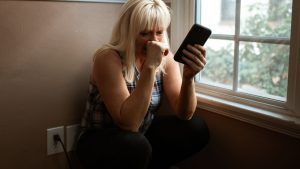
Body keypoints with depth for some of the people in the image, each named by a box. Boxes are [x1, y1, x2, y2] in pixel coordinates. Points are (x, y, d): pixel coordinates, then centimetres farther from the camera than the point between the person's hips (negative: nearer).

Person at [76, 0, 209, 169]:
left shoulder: (166, 58, -8)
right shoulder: (108, 58, -23)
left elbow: (184, 114, -13)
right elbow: (128, 123, -31)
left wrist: (188, 77, -31)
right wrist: (150, 66, -36)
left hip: (142, 133, 6)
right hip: (101, 141, -5)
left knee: (196, 128, -13)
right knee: (135, 145, -36)